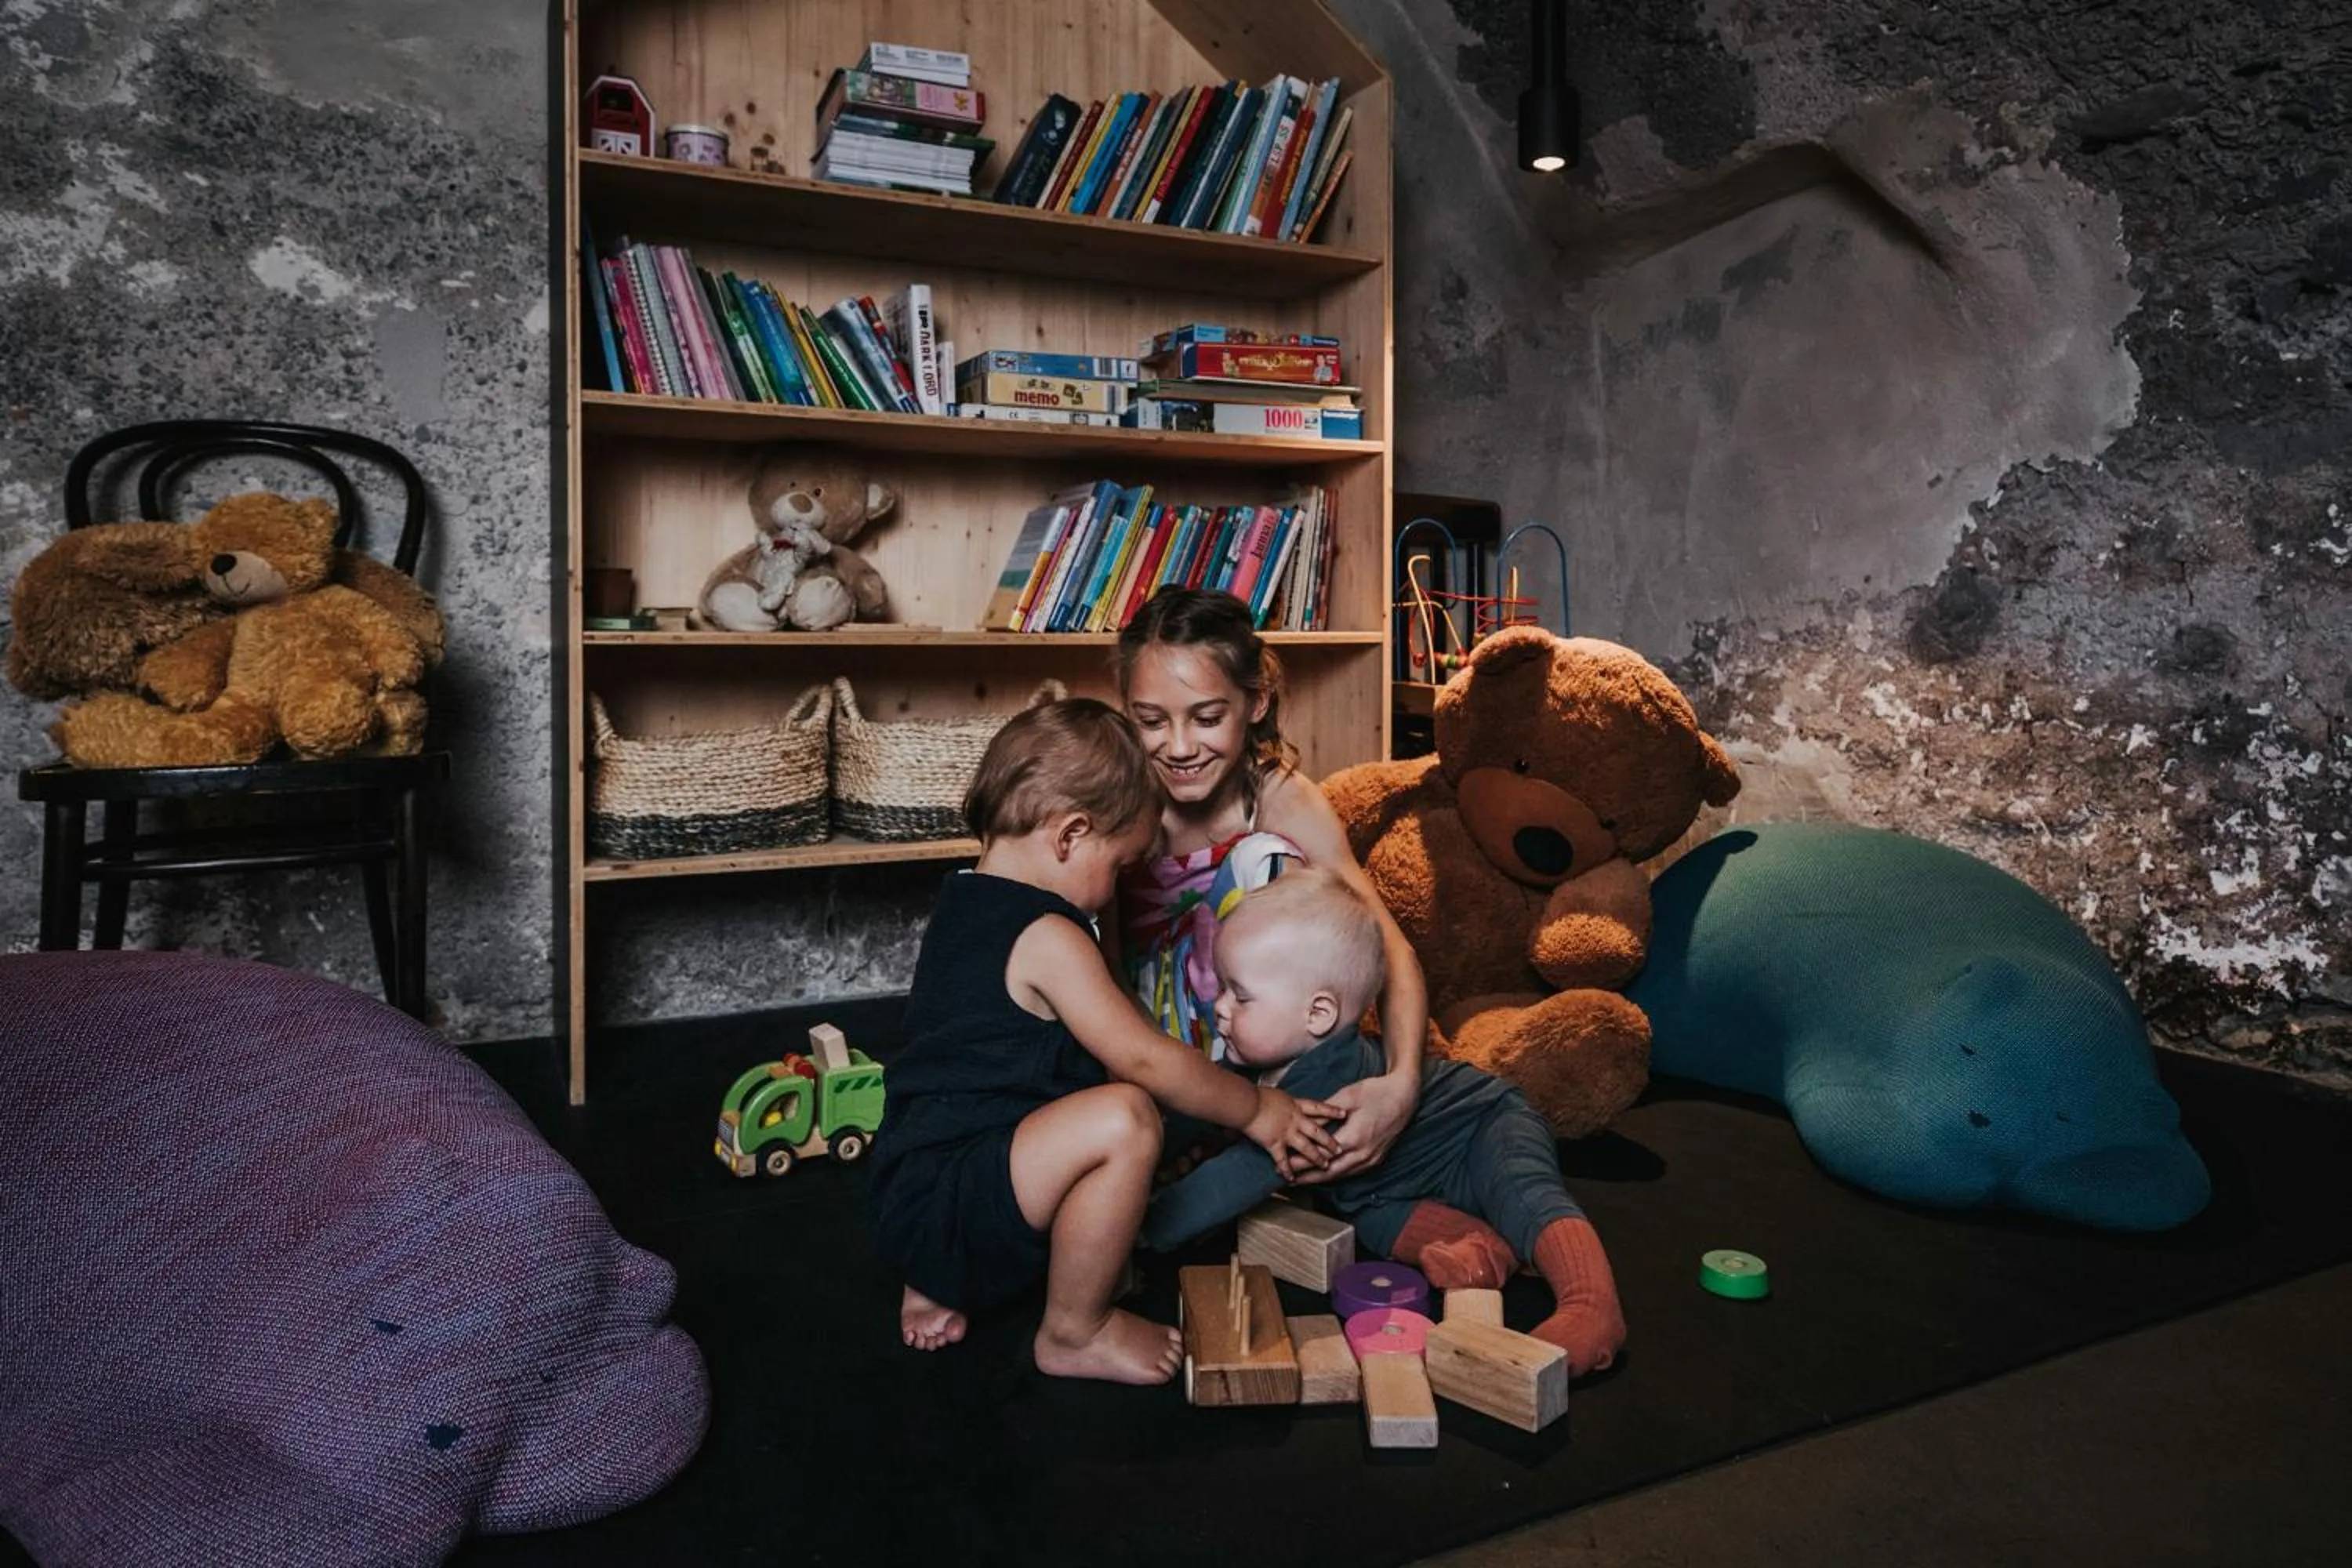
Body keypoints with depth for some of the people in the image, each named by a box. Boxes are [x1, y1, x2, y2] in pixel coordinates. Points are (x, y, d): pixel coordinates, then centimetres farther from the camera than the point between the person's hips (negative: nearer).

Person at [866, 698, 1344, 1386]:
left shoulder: (964, 905, 14)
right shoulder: (1048, 938, -18)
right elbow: (1144, 1059, -16)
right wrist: (1257, 1108, -1)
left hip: (909, 1195, 11)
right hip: (942, 1199, -11)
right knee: (1123, 1120, -28)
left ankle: (937, 1289, 23)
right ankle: (1074, 1335, -4)